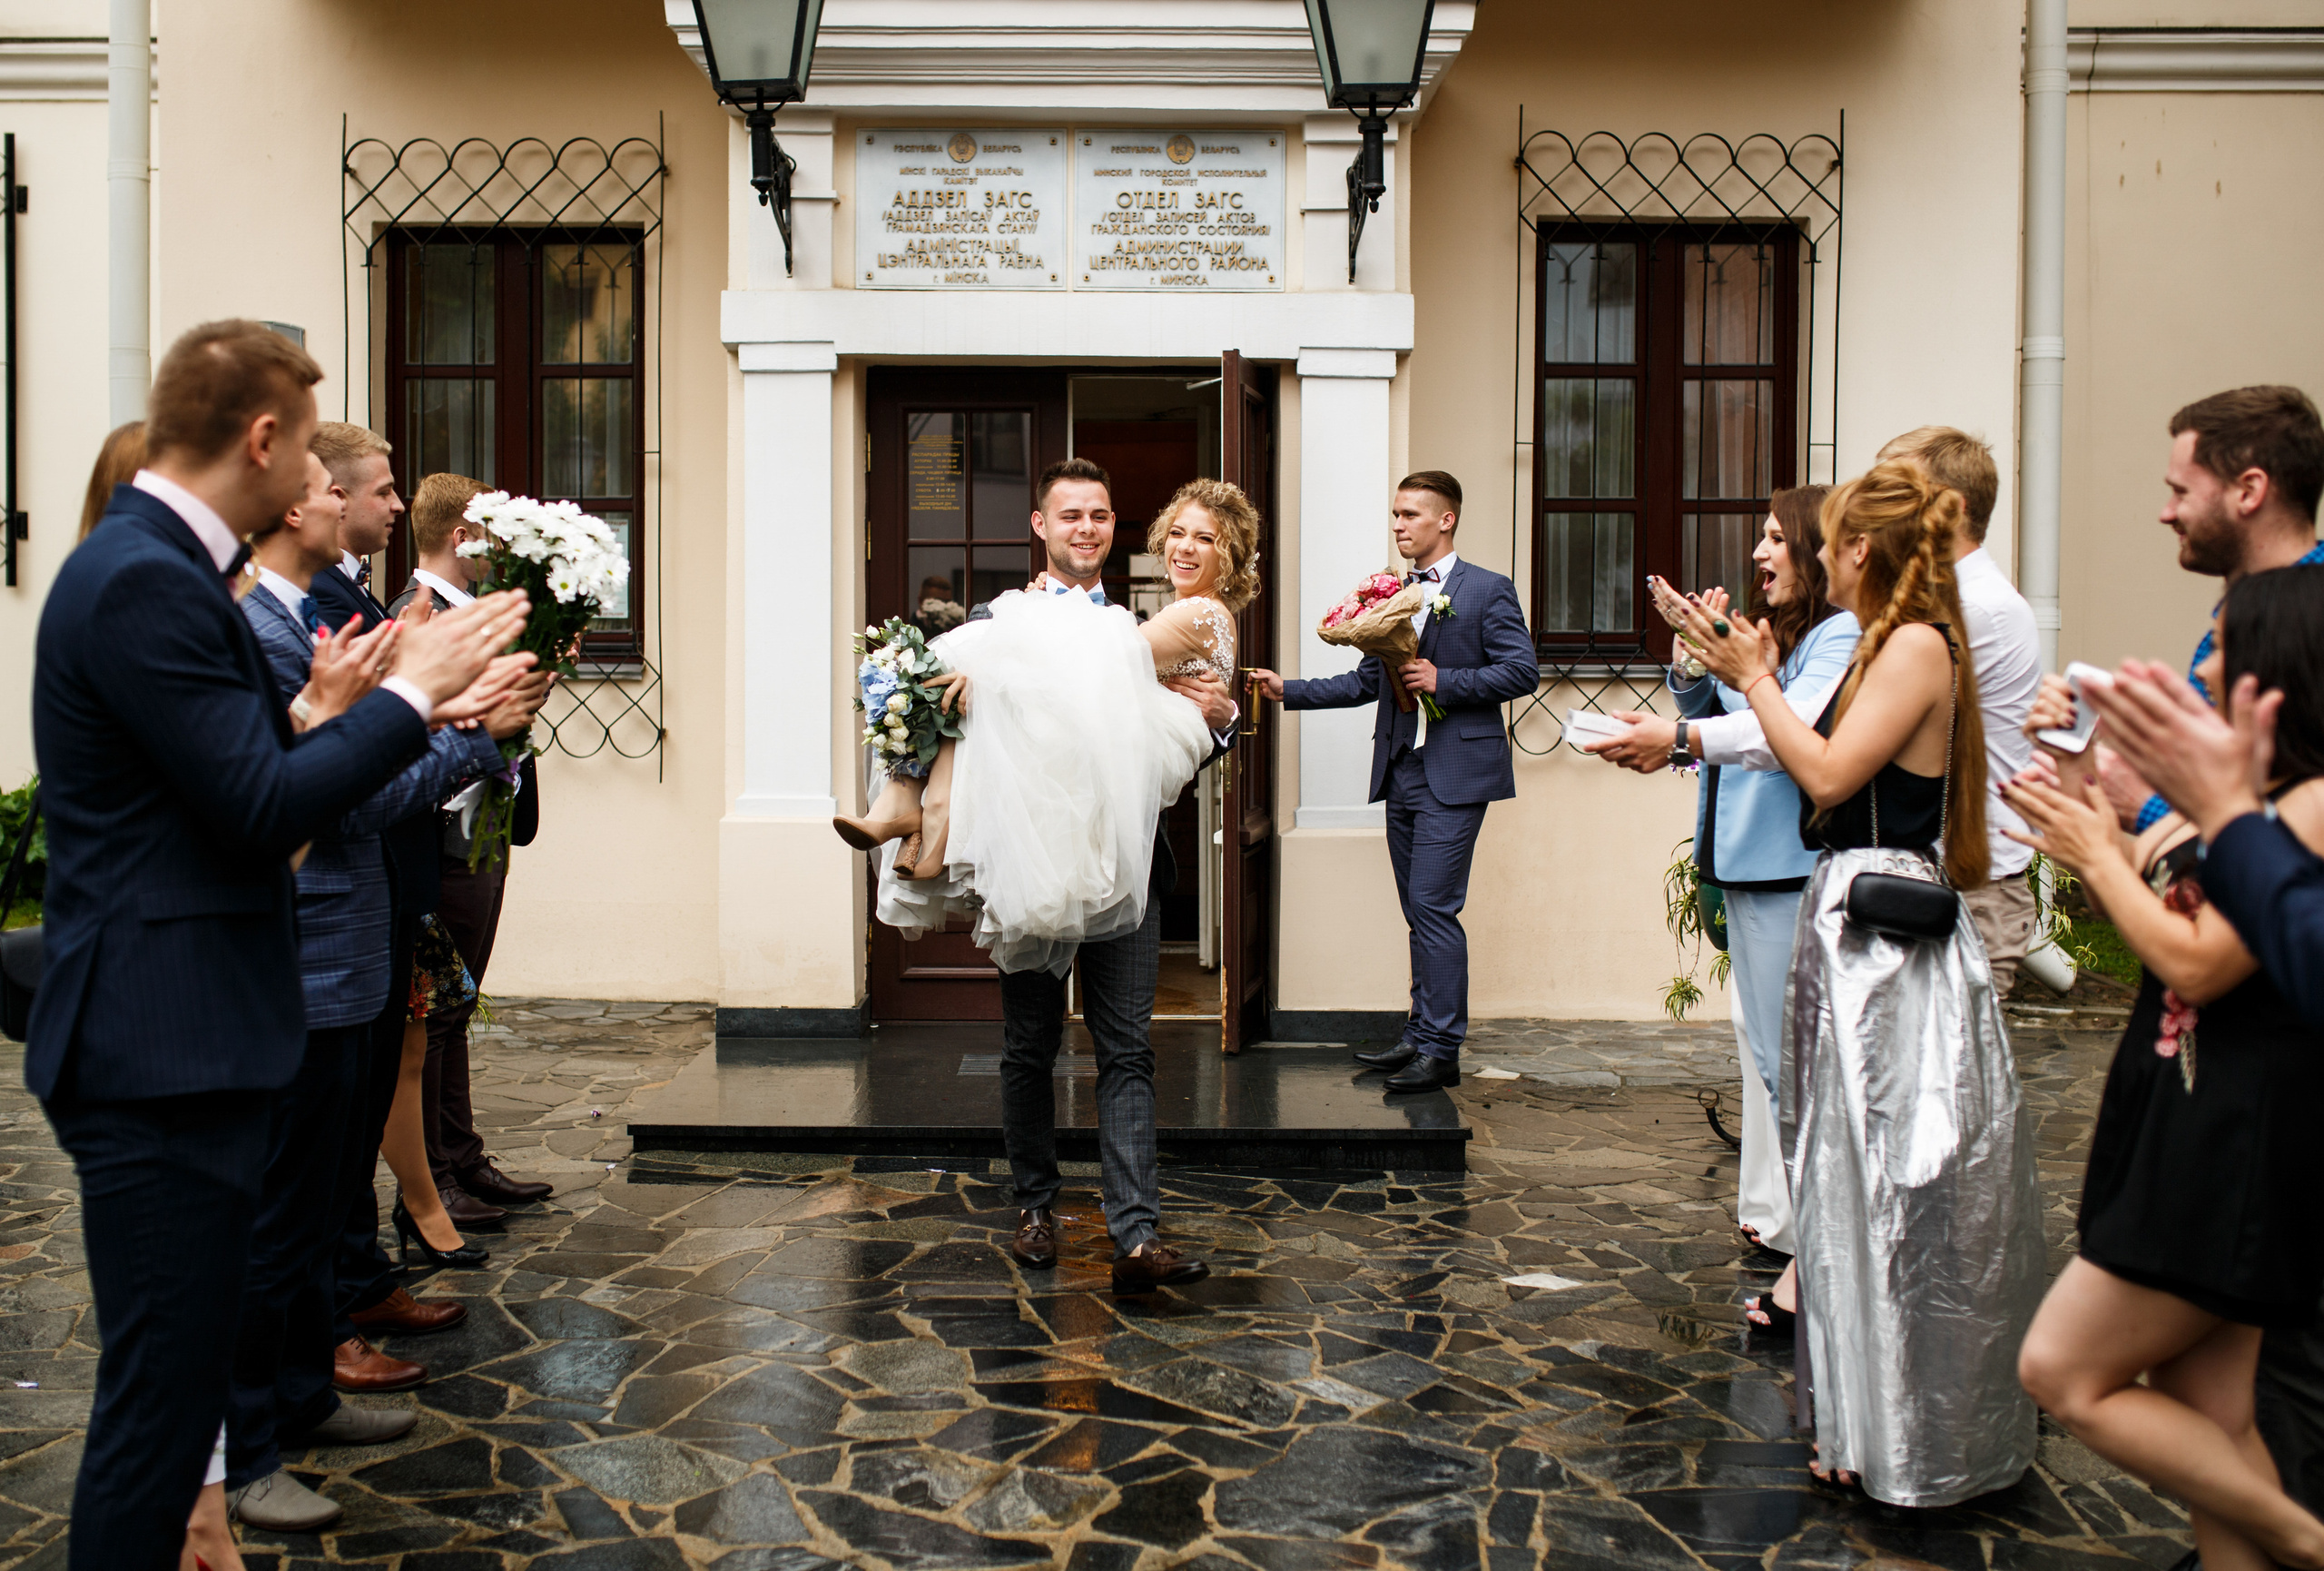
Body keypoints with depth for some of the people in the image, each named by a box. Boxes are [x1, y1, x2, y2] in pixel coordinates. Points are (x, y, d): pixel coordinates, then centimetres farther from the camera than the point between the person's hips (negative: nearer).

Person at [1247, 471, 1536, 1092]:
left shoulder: (1488, 590, -3)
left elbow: (1522, 671, -9)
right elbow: (1365, 682, 17)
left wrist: (1442, 680, -16)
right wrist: (1289, 690, 8)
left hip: (1454, 772, -7)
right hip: (1401, 772, 7)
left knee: (1433, 906, -11)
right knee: (1420, 913, 12)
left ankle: (1440, 1051, -5)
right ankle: (1420, 1036, 20)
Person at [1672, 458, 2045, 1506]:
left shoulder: (1920, 644, -16)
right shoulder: (1889, 645, 13)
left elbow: (1829, 774, -22)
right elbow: (1828, 771, 11)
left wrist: (1756, 679, -12)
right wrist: (1756, 680, 16)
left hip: (1889, 939, -10)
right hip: (1854, 922, 10)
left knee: (1896, 1181, -1)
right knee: (1861, 1174, 18)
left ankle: (1914, 1439, 13)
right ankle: (1870, 1416, 32)